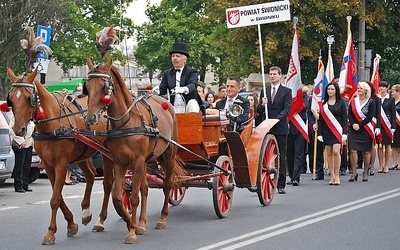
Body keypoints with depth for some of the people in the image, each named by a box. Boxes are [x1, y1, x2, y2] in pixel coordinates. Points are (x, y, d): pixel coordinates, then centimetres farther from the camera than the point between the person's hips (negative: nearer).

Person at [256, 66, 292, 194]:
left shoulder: (286, 91, 3)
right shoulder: (264, 91, 14)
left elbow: (287, 109, -6)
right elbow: (259, 111, 12)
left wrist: (276, 119, -20)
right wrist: (262, 105, -10)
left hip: (280, 128, -3)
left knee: (281, 157, 0)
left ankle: (281, 185, 4)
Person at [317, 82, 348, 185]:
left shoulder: (341, 103, 3)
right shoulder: (324, 103, 9)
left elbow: (344, 118, 1)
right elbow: (320, 119, 9)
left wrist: (344, 133, -7)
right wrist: (320, 133, 2)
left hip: (337, 130, -3)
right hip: (326, 130, 3)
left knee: (336, 151, -15)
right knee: (329, 153, 3)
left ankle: (337, 175, -7)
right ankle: (332, 176, 8)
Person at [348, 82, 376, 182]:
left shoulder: (371, 102, -1)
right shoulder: (353, 101, 8)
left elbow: (370, 117, -8)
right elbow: (349, 115, 4)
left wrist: (359, 125, -13)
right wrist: (353, 124, -12)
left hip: (365, 130, -2)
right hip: (353, 129, 2)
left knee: (366, 151, 4)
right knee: (353, 150, -6)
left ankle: (365, 173, 16)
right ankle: (354, 173, -1)